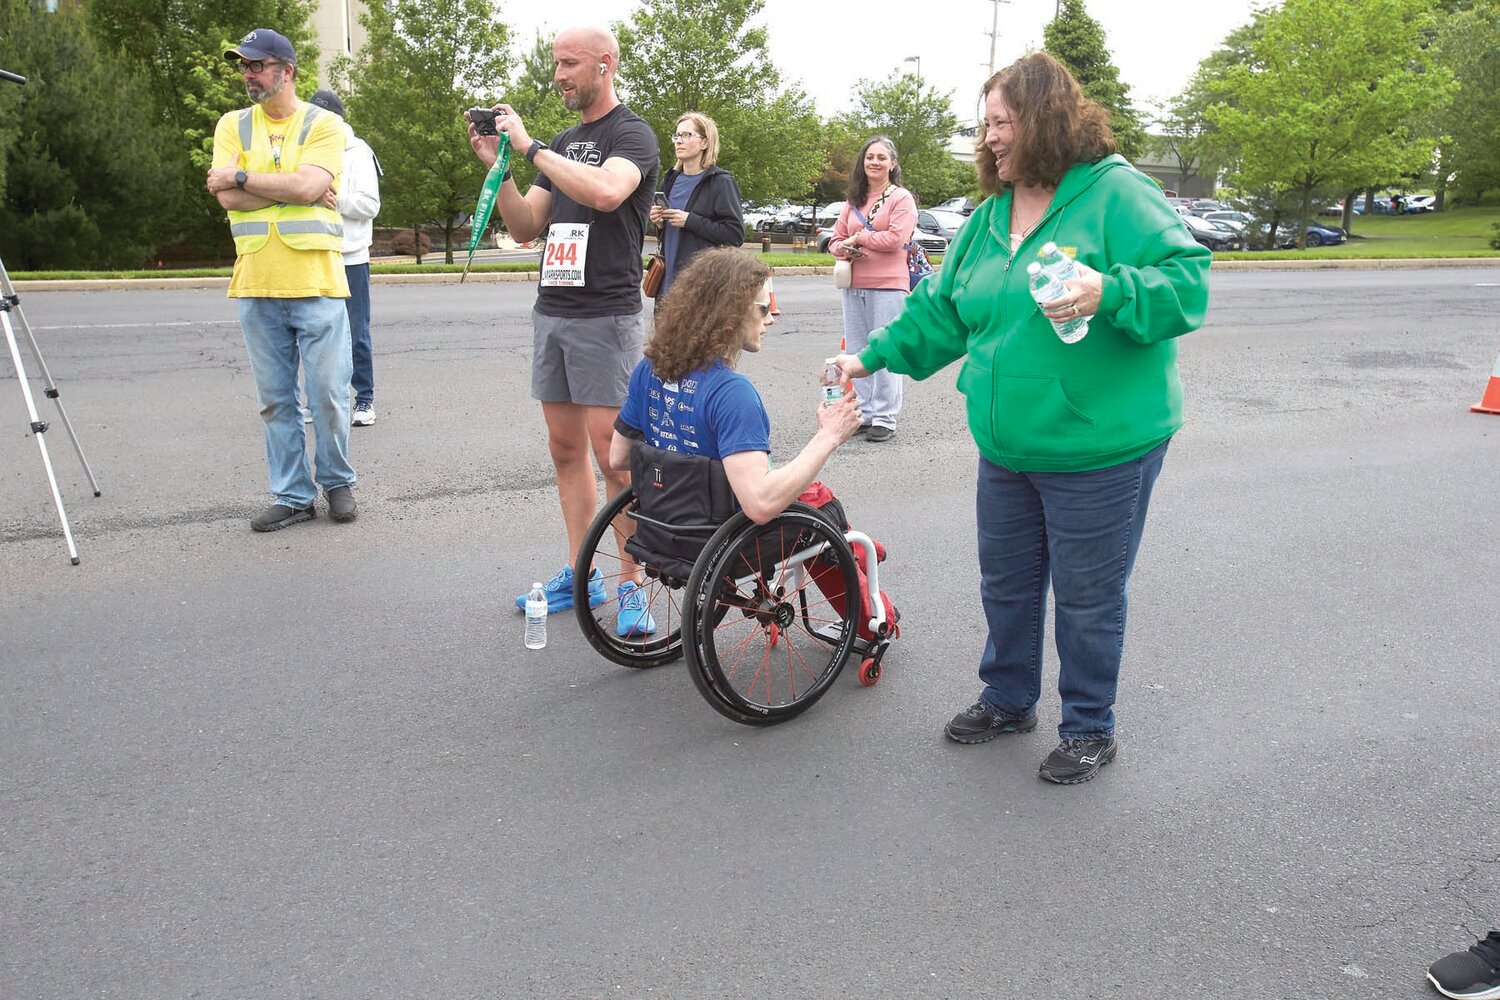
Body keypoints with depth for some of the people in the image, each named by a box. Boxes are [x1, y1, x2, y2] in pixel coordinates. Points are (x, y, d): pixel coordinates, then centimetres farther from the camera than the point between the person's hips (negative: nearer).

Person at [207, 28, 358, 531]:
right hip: (256, 285, 3)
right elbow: (228, 198, -4)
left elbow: (308, 187, -15)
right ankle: (292, 495, 18)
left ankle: (337, 482, 22)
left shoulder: (323, 125, 1)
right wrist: (292, 186, -9)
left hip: (316, 282, -3)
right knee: (276, 399, 8)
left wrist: (241, 176, -6)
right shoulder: (233, 125, 10)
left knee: (329, 394, 2)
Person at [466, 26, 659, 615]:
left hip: (605, 317, -7)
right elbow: (525, 228, 16)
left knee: (613, 456, -9)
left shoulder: (631, 135, -3)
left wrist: (530, 147, -17)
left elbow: (605, 191, -26)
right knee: (565, 450, 8)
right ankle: (579, 577, 17)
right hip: (551, 311, 8)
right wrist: (497, 167, 3)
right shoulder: (562, 145, 20)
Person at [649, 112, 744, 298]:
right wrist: (659, 222, 3)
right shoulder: (670, 180, 14)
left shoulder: (720, 182, -5)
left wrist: (690, 220, -17)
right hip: (667, 277, 6)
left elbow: (736, 234, -12)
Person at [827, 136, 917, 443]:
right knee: (856, 354, 10)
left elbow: (896, 237, -16)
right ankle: (862, 413, 19)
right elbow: (836, 240, 17)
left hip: (887, 286, -7)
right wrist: (844, 250, -7)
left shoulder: (902, 198, -2)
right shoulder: (854, 201, 16)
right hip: (853, 286, 7)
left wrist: (857, 238, -6)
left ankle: (884, 418, 1)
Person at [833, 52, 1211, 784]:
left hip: (1100, 450, -7)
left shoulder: (1117, 195, -12)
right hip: (1006, 450, 7)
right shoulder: (989, 216, 10)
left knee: (1087, 596, 6)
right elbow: (941, 311, 14)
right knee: (1006, 581, 19)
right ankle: (1008, 700, 41)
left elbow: (1188, 282, -19)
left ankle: (1089, 729, 27)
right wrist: (874, 357, 7)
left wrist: (1110, 293, -35)